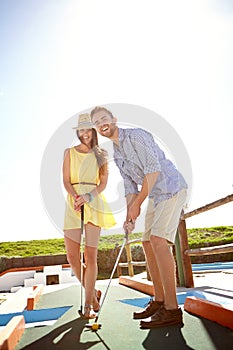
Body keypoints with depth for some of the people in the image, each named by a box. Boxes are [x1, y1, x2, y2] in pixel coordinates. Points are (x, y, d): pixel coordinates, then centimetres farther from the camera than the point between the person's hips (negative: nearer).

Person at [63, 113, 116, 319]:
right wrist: (77, 197, -14)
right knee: (72, 256, -2)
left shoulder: (101, 155, 11)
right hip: (73, 203, 2)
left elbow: (103, 183, 4)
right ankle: (93, 293, 21)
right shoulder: (70, 153, 12)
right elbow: (66, 180, 4)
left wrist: (88, 196, -14)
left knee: (90, 255, -5)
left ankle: (88, 304, 7)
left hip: (94, 203, -1)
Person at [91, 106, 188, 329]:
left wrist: (137, 204, -17)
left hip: (171, 188, -9)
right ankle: (159, 301, 17)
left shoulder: (135, 136, -12)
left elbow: (153, 169, -21)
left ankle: (172, 309, -15)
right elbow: (130, 186, 14)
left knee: (158, 239, -21)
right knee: (148, 242, 7)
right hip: (155, 195, 9)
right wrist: (129, 215, 2)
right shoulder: (116, 154, 14)